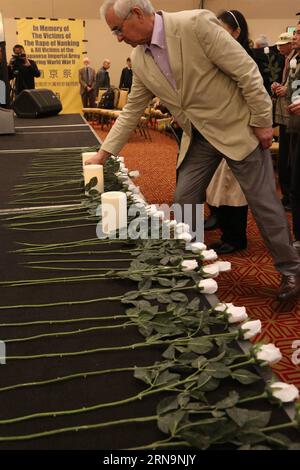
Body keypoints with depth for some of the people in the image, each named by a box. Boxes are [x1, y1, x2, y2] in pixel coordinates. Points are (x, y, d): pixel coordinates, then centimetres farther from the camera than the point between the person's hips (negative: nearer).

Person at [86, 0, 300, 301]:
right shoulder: (139, 60, -1)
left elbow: (246, 71, -18)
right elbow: (131, 111, 8)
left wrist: (262, 121, -15)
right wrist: (104, 153, 6)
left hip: (237, 127, -6)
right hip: (198, 137, 6)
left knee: (263, 202, 2)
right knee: (184, 202, 6)